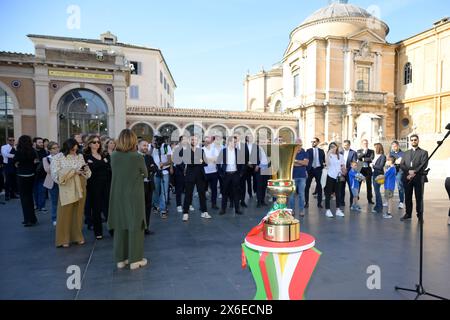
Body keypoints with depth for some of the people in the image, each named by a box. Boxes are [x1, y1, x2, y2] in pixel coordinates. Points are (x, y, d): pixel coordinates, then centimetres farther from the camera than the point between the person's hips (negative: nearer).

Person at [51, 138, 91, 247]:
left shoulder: (80, 156, 7)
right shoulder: (57, 158, -4)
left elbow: (87, 173, 9)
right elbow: (57, 174, -14)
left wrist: (85, 169, -14)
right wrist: (74, 171, -20)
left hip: (80, 189, 4)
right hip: (66, 190, -3)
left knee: (78, 213, 11)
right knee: (65, 214, 2)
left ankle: (77, 236, 23)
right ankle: (63, 239, 14)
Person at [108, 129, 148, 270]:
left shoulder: (114, 156, -4)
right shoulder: (138, 157, -15)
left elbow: (114, 172, 9)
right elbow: (145, 174, -1)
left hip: (118, 196, 4)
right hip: (134, 196, -4)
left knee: (120, 226, 13)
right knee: (135, 226, 7)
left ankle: (120, 259, 22)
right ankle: (135, 260, 15)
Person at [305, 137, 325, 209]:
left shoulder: (321, 151, 9)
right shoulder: (309, 150, 3)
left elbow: (323, 160, 14)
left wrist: (323, 163, -7)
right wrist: (306, 169, -9)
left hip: (318, 169, 1)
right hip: (310, 169, -1)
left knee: (319, 185, 7)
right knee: (307, 186, 0)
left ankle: (319, 203, 16)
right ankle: (306, 202, 10)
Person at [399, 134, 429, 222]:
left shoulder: (423, 152, 7)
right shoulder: (406, 153, 18)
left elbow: (424, 165, -6)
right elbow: (402, 165, 7)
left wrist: (414, 172, -16)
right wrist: (408, 171, -11)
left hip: (419, 178, -3)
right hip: (407, 178, 3)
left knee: (419, 197, 1)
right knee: (407, 197, 6)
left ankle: (420, 215, 9)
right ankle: (408, 214, 13)